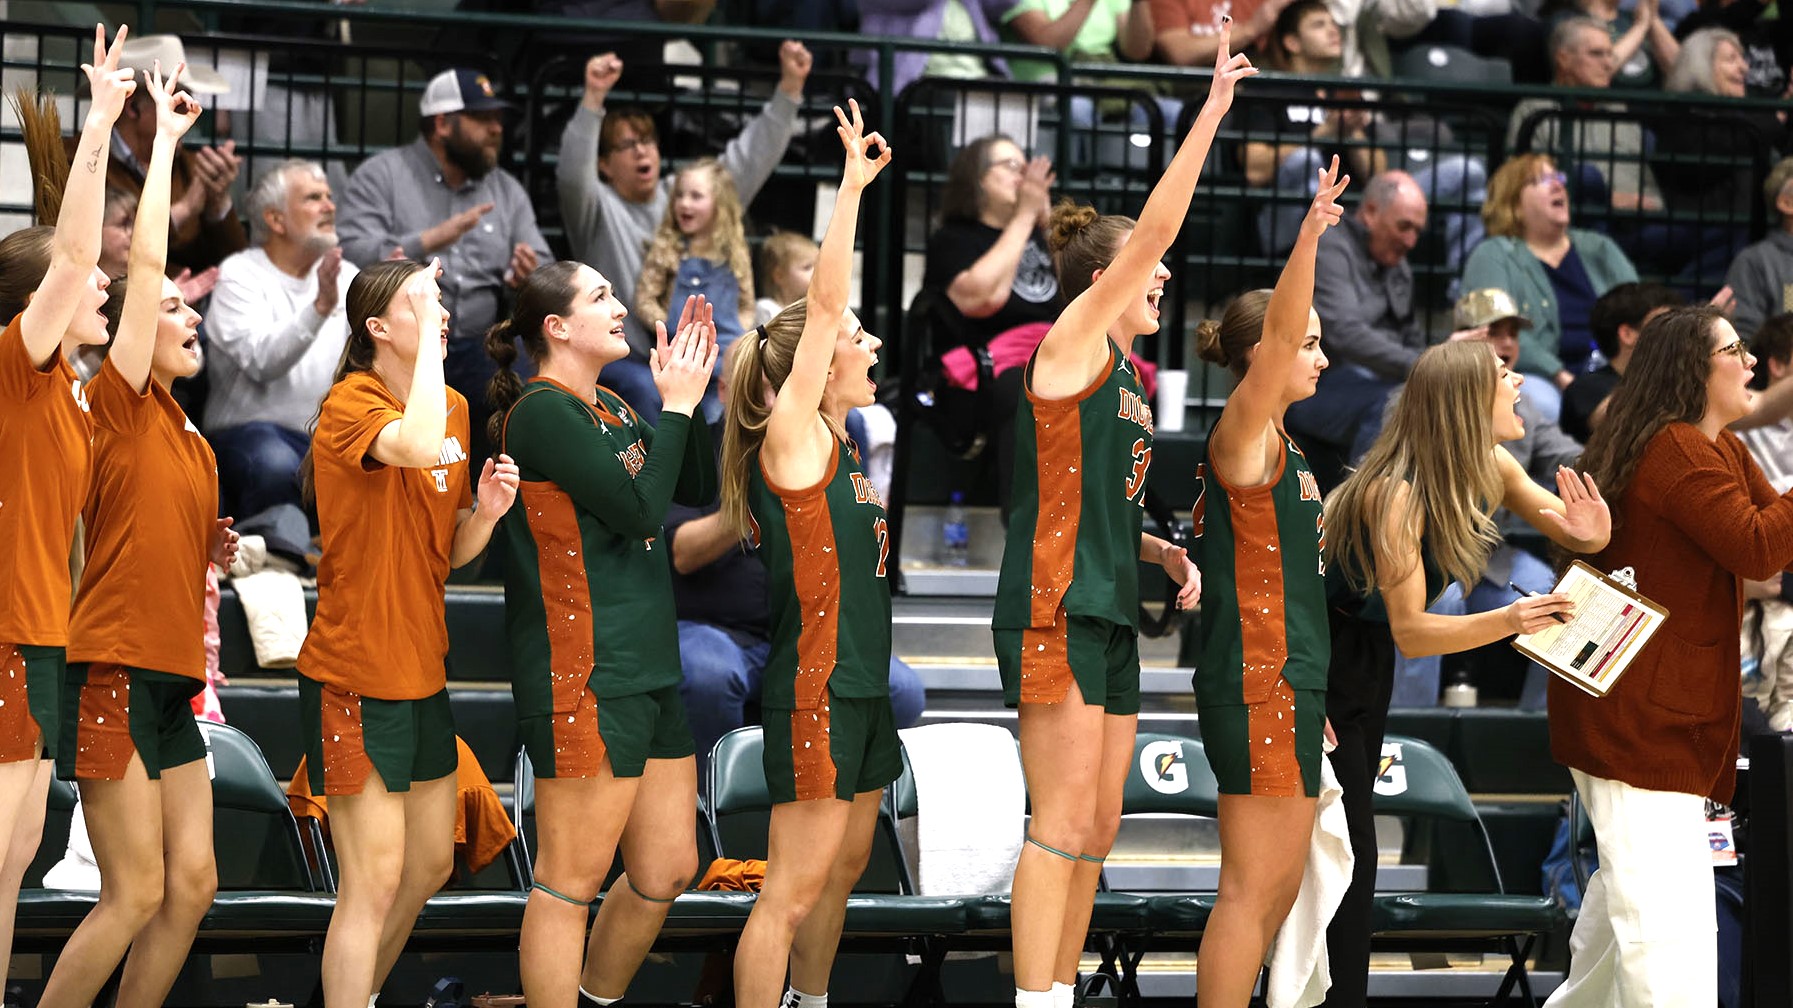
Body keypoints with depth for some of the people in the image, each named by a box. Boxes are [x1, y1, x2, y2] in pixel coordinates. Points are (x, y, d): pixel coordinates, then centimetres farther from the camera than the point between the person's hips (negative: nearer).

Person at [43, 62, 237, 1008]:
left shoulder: (193, 446, 17)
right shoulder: (120, 409, -6)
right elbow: (144, 266, -12)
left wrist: (209, 551, 8)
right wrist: (164, 138, -7)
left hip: (171, 680, 8)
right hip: (115, 674, -8)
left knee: (192, 882, 4)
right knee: (136, 895, -9)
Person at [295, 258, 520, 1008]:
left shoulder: (454, 408, 9)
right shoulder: (352, 403, -15)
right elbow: (419, 447, -39)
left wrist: (485, 512, -6)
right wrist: (429, 328, -30)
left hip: (423, 675, 8)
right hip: (355, 681, -8)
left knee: (431, 867, 16)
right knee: (374, 882, -8)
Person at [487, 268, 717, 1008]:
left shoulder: (608, 412, 15)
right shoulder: (543, 411, -12)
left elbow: (697, 491, 18)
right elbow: (639, 509, -17)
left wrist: (690, 393, 8)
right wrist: (677, 404, -8)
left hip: (648, 670, 9)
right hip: (584, 680, -9)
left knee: (667, 869, 14)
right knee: (572, 883, -5)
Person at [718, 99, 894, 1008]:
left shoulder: (835, 441, 10)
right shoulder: (789, 440, -13)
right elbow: (824, 303, -17)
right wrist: (851, 187, -16)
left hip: (864, 685, 9)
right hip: (815, 692, -9)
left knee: (844, 865, 16)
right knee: (793, 887, -7)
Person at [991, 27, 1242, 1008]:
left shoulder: (1126, 375, 19)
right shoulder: (1071, 344, -5)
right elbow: (1156, 228, -14)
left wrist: (1159, 551, 11)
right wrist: (1211, 113, -13)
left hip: (1109, 611, 9)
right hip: (1054, 610, -9)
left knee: (1096, 827, 9)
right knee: (1063, 821, -12)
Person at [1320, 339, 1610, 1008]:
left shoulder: (1491, 471, -8)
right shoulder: (1395, 495, -30)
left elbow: (1576, 534, 1)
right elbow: (1411, 632, -29)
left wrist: (1591, 531, -23)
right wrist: (1508, 621, -42)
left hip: (1369, 664, 9)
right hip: (1317, 665, -9)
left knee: (1347, 844, 13)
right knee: (1345, 852, -11)